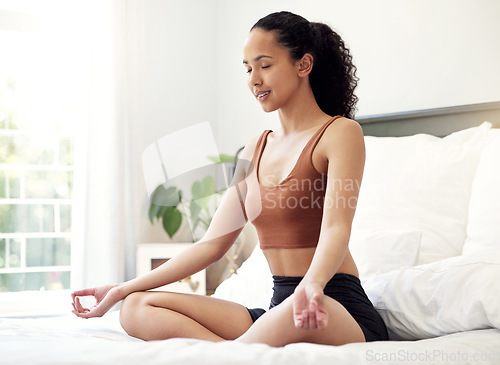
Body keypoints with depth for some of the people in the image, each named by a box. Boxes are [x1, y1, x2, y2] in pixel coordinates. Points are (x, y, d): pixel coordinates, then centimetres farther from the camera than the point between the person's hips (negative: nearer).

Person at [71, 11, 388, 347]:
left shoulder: (341, 132, -4)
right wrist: (123, 290, 11)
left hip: (340, 309, -7)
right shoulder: (256, 151, 17)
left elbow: (336, 227, -21)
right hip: (280, 308, 7)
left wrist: (313, 285, -43)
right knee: (138, 309, -11)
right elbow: (212, 244, 15)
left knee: (299, 314, -45)